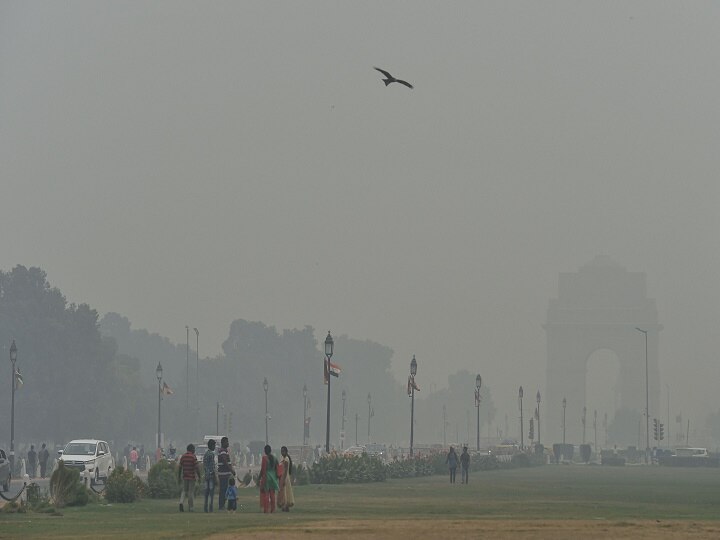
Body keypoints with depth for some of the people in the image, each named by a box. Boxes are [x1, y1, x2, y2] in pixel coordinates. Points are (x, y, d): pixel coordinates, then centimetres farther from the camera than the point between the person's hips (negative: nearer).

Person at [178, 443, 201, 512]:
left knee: (184, 490, 15)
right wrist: (199, 477, -5)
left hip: (184, 477, 4)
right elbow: (197, 468, -13)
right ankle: (190, 508, 6)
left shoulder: (183, 456, 6)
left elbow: (180, 467, 8)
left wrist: (179, 477, 14)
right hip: (192, 477, -4)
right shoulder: (193, 457, -9)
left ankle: (181, 502, -10)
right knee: (191, 492, 3)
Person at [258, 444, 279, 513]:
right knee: (272, 494, 12)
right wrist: (276, 478, 19)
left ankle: (266, 509, -1)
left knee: (265, 494, 1)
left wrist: (259, 478, -8)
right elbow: (276, 469, 9)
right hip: (273, 477, 6)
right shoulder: (274, 458, 4)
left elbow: (263, 469, -15)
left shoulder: (265, 458, -14)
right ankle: (272, 509, 14)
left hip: (266, 477, -6)